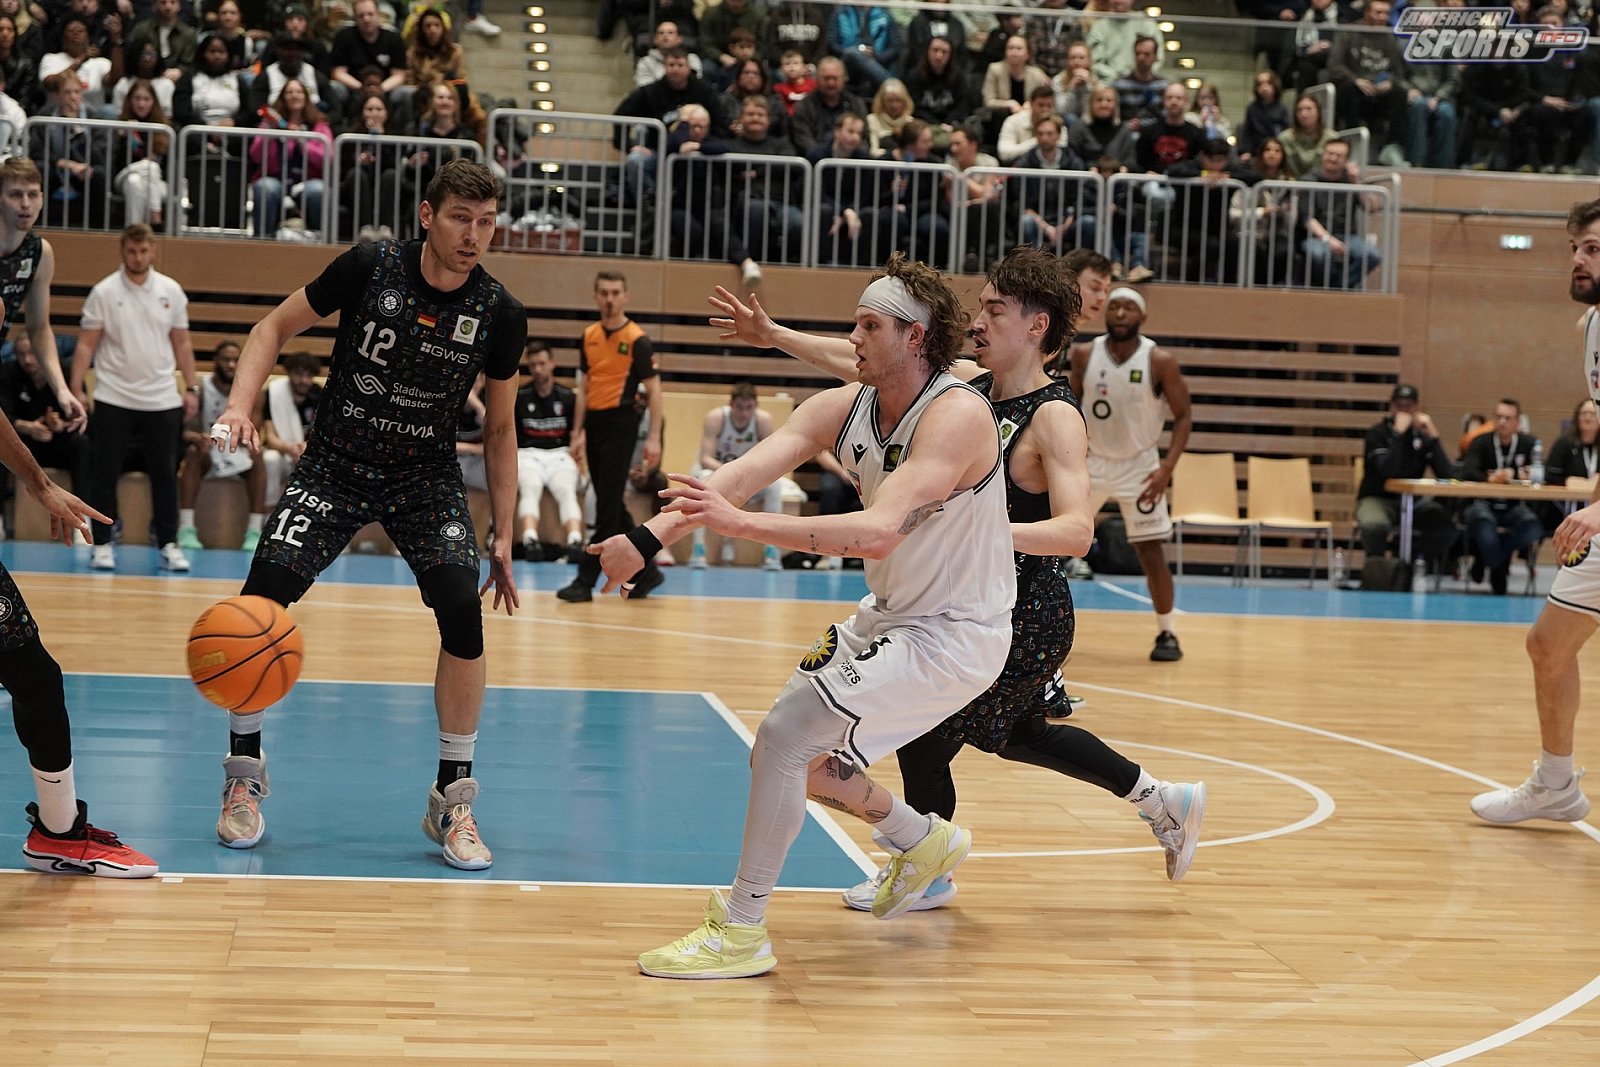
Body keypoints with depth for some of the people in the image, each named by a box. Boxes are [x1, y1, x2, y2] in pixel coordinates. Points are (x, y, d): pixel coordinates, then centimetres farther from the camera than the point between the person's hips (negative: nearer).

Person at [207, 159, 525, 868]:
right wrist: (241, 405, -18)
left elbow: (499, 429, 2)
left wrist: (504, 538, 0)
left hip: (426, 479, 1)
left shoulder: (500, 315, -10)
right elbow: (276, 327, -2)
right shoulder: (369, 268, -15)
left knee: (463, 610, -20)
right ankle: (244, 772, 10)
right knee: (261, 599, -14)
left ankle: (452, 800, -3)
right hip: (334, 466, 0)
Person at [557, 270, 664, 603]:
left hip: (620, 424, -7)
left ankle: (586, 581, -5)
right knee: (611, 505, 10)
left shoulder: (636, 339, -7)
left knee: (607, 506, -7)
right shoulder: (589, 337, 10)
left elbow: (654, 390, -7)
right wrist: (579, 432, 14)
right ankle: (646, 571, 21)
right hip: (594, 423, 7)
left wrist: (654, 438, -12)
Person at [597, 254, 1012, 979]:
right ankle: (925, 844, 41)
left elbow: (878, 532, -38)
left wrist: (739, 523, -42)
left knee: (783, 739, -18)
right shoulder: (841, 408, -3)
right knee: (800, 757, 17)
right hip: (890, 615, 9)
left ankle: (740, 932, -6)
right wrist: (651, 535, -32)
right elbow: (741, 474, -16)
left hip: (956, 634, -9)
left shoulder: (957, 416, -26)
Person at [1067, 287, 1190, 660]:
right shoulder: (1085, 355, -8)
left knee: (1150, 550, -6)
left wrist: (1168, 467, -20)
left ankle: (1166, 633, 9)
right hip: (1090, 460, 2)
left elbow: (1183, 416, -9)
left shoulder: (1160, 362, -15)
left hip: (1138, 465, -2)